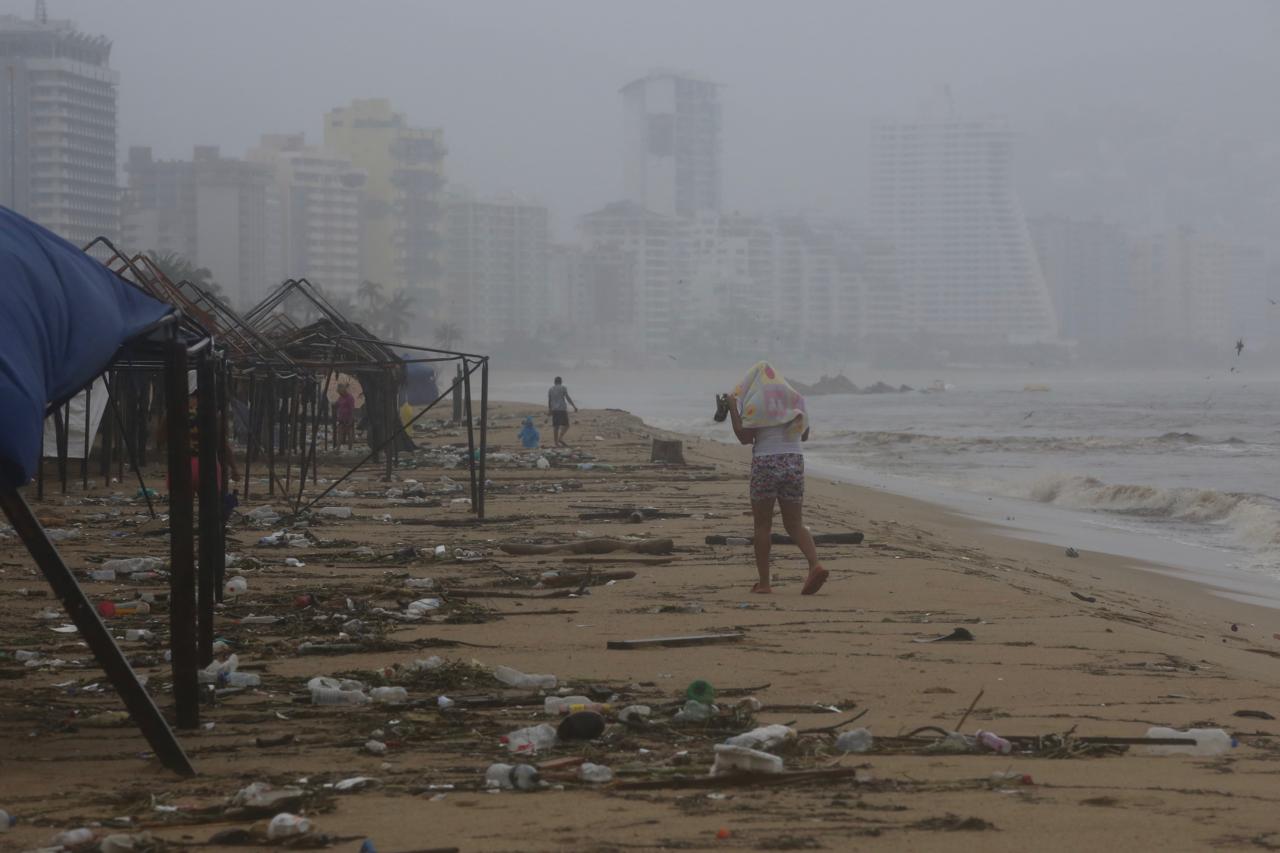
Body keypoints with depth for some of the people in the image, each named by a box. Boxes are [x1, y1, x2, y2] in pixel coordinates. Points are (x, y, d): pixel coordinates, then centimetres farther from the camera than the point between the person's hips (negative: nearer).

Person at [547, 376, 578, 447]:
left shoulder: (551, 389, 10)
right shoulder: (563, 388, -2)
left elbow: (549, 401, 9)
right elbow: (568, 398, -8)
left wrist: (549, 410, 16)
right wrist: (574, 406, -5)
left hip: (554, 410, 5)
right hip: (562, 409, -5)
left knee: (555, 426, 5)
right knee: (565, 425, -4)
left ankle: (556, 442, 0)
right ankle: (560, 438, -23)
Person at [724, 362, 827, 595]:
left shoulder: (755, 402, -5)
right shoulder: (795, 398, 11)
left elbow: (745, 437, -10)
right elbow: (805, 434, 20)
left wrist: (733, 408, -1)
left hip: (765, 463, -4)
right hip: (794, 461, 4)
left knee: (762, 525, 7)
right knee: (795, 525, 9)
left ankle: (763, 582, 6)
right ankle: (815, 564, -15)